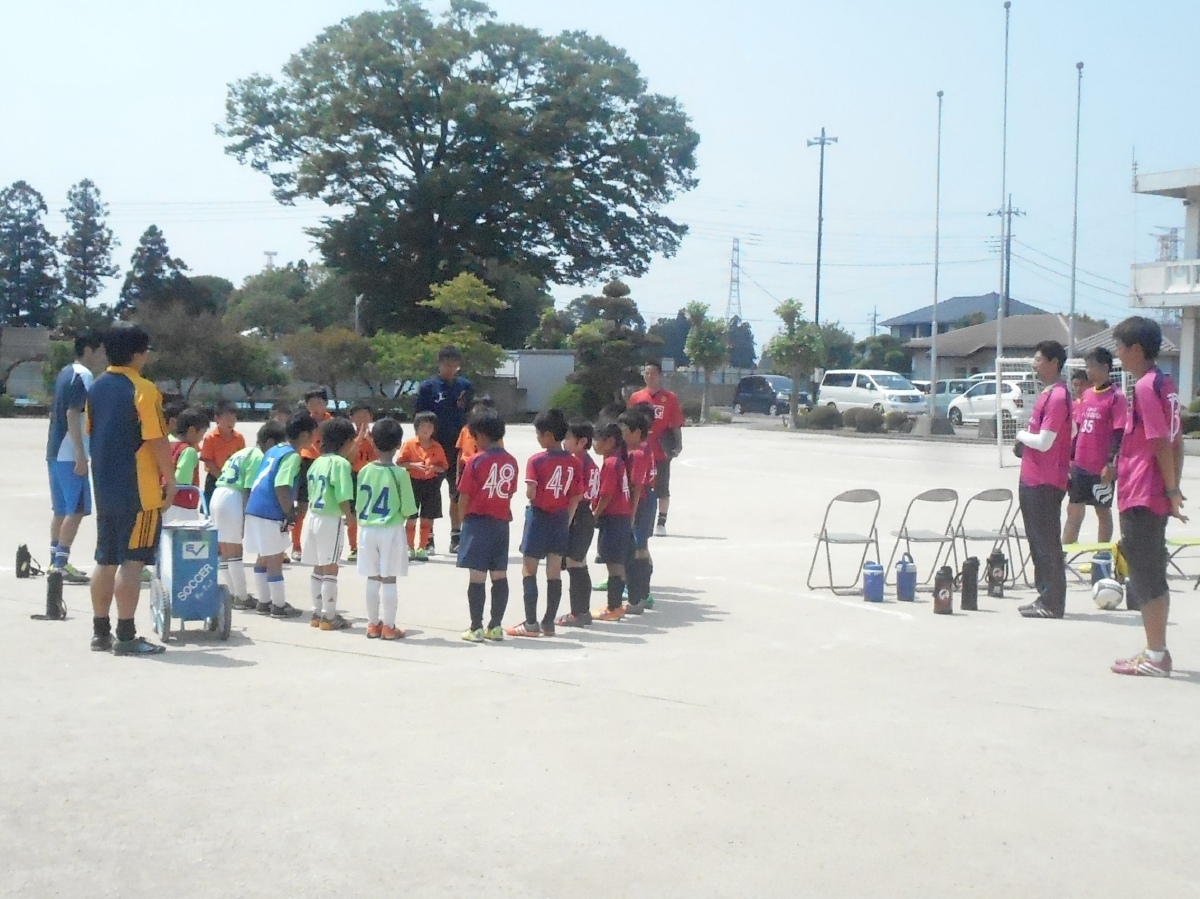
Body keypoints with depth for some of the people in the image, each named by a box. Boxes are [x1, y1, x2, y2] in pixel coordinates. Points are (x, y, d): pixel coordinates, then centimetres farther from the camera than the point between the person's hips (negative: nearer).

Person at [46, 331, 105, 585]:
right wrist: (81, 454, -22)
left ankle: (56, 561, 17)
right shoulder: (83, 376, -13)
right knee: (76, 509, -7)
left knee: (62, 509, 13)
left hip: (56, 452, 9)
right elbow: (72, 415, -20)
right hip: (70, 454, -9)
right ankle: (61, 563, -9)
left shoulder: (66, 373, 15)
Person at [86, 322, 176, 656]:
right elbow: (157, 441, -17)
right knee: (131, 562, -5)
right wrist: (170, 479, -7)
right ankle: (126, 637, -4)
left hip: (105, 487, 8)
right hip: (138, 490, -8)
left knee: (105, 560, 12)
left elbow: (91, 432, 17)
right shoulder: (143, 390, -14)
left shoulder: (97, 388, 10)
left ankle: (101, 631, 18)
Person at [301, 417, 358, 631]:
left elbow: (311, 492, 11)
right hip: (330, 520, -7)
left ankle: (317, 613, 22)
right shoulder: (341, 463, -13)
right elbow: (343, 497, -19)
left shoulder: (317, 462, 10)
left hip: (312, 516, 8)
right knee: (330, 569, -1)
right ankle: (329, 617, 3)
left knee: (318, 568, 15)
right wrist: (349, 516, -3)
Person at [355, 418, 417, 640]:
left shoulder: (365, 471, -1)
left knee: (372, 578, 11)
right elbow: (407, 509, -10)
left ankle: (373, 624, 18)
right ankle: (389, 627, 6)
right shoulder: (400, 473, -12)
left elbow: (359, 504, 4)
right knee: (389, 580, 2)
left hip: (367, 529, 4)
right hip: (392, 530, -4)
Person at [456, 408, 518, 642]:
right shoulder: (511, 462, 4)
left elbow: (464, 497, -8)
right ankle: (496, 626, 12)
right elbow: (510, 493, 6)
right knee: (499, 576, 8)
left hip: (479, 521, -5)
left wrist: (462, 520, 6)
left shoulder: (477, 461, -10)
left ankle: (476, 628, -1)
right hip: (502, 522, 5)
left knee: (477, 576, -2)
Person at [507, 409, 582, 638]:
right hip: (561, 519, 4)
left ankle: (531, 623, 1)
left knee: (529, 570, 4)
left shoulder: (536, 460, -12)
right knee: (555, 572, 9)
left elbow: (530, 494, -19)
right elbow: (576, 498, 1)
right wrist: (566, 521, 10)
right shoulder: (575, 462, 0)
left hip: (539, 516, -4)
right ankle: (549, 623, 13)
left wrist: (531, 495, 4)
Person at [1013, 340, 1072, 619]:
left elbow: (1044, 442, -21)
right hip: (1032, 479, 10)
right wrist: (1024, 443, 6)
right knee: (1037, 541, 15)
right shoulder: (1048, 394, 14)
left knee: (1047, 543, -4)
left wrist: (1021, 436, -5)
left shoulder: (1058, 397, -17)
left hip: (1045, 482, -10)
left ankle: (1052, 604, 2)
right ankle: (1046, 597, 23)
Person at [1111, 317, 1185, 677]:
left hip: (1140, 498, -9)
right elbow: (1176, 442, 15)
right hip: (1155, 496, 9)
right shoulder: (1165, 384, 12)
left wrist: (1171, 490, -17)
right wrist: (1173, 488, 16)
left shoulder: (1146, 387, -16)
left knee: (1145, 576, -3)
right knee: (1152, 575, 14)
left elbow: (1161, 443, -19)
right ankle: (1157, 651, 21)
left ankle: (1154, 657, 1)